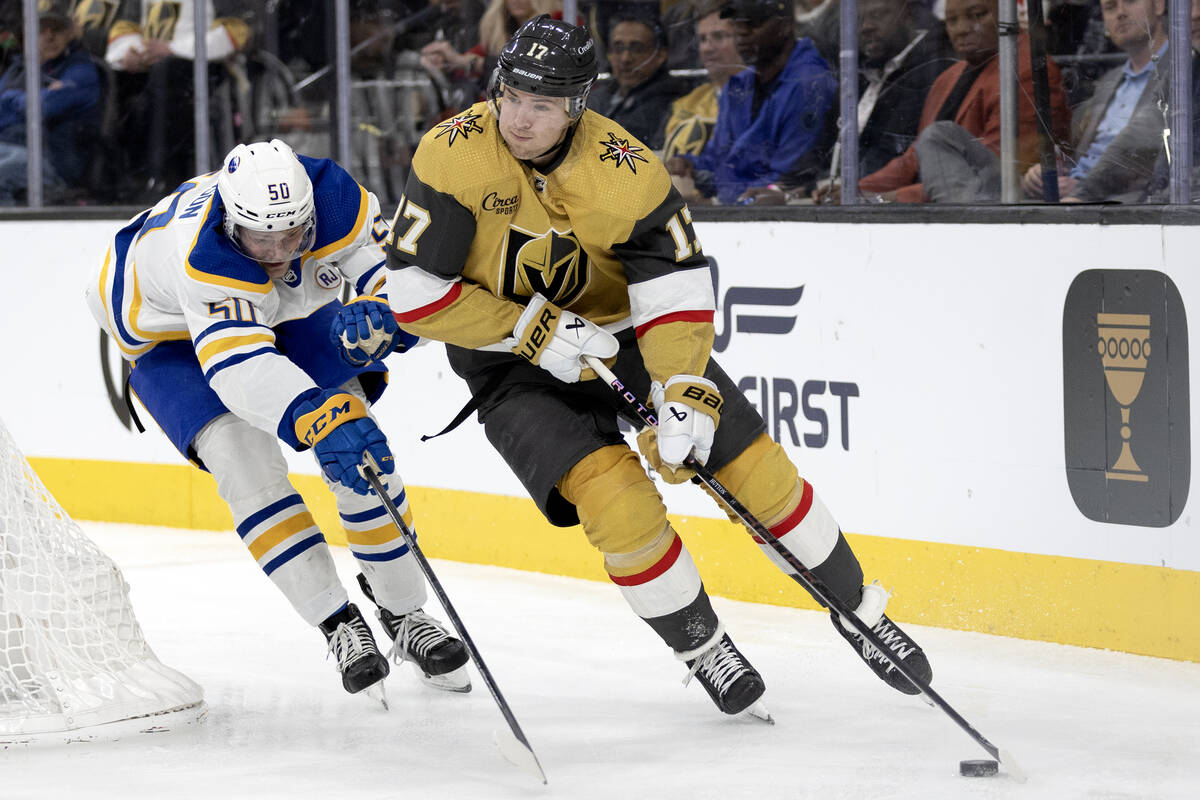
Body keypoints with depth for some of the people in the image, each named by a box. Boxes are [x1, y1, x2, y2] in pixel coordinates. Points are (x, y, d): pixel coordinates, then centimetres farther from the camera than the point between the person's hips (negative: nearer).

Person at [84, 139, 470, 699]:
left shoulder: (333, 197, -32)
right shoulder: (201, 252, -45)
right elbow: (240, 362, -56)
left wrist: (378, 314, -43)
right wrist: (321, 419, -69)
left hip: (286, 314, 4)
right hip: (170, 335, -4)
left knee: (360, 451, -9)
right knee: (247, 463, -23)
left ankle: (403, 611, 7)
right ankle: (339, 624, -14)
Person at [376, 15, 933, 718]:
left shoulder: (626, 172, -22)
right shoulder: (454, 155, -23)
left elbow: (678, 290, -20)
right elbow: (413, 295, -21)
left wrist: (686, 393, -34)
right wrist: (531, 329, -26)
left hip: (620, 325, 2)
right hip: (512, 358, -1)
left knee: (750, 457, -2)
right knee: (611, 487, -22)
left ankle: (859, 608, 19)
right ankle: (699, 645, -1)